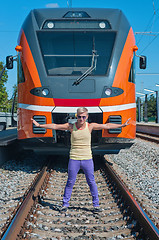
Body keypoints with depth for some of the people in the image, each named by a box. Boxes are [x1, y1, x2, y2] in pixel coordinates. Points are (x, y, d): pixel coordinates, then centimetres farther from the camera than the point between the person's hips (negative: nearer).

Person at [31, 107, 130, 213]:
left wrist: (122, 125, 2)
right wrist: (39, 125, 1)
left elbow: (107, 126, 2)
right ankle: (65, 204, 18)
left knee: (91, 182, 5)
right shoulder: (71, 126, -1)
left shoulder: (90, 126, -1)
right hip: (74, 160, 0)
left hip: (87, 159, 0)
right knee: (70, 182, 5)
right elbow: (54, 126, 2)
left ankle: (96, 204, 17)